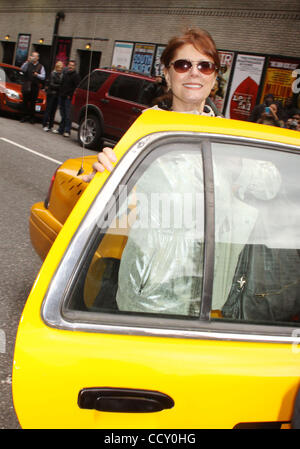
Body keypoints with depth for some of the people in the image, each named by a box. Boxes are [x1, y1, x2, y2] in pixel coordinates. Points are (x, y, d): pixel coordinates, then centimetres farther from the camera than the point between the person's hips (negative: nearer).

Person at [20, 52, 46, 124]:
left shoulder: (41, 67, 10)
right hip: (26, 86, 1)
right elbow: (22, 69, -8)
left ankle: (31, 117, 7)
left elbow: (43, 77, 4)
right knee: (25, 101, 0)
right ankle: (25, 116, 7)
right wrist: (27, 61, -15)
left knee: (33, 102, 0)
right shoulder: (28, 64, 10)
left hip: (35, 87, -1)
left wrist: (37, 75, -15)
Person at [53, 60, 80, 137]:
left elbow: (77, 87, -13)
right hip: (62, 97, 7)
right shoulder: (65, 73, 14)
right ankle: (61, 129, 17)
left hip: (69, 98, -7)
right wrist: (61, 93, 13)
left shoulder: (75, 76, -7)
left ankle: (67, 131, -4)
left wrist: (70, 95, -15)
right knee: (63, 114, 12)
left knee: (68, 115, -7)